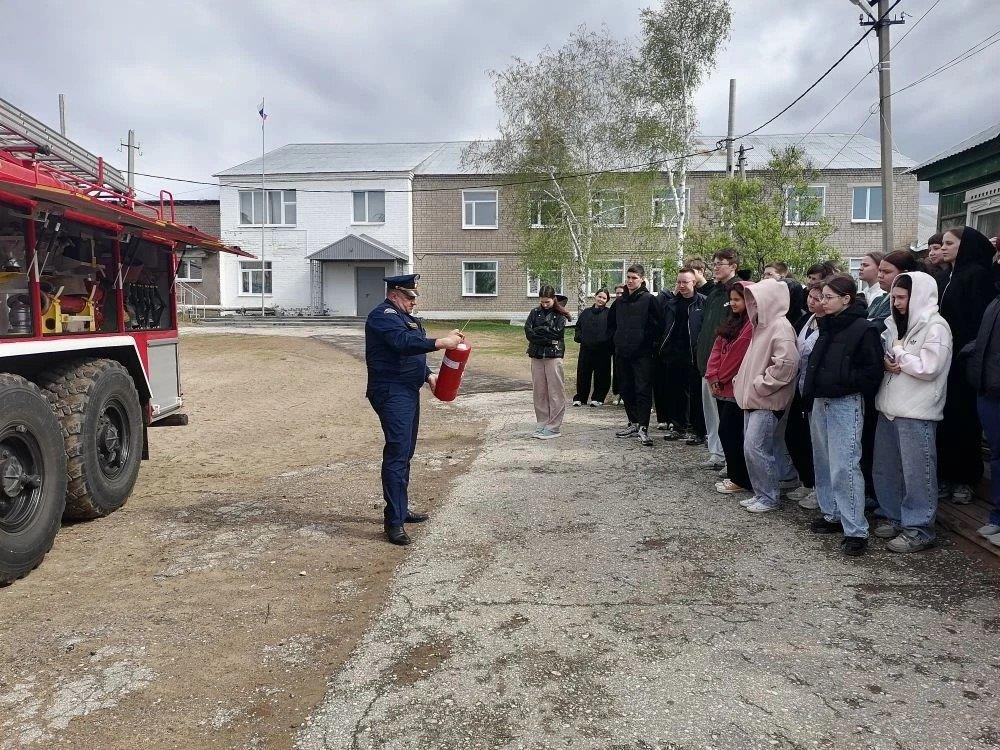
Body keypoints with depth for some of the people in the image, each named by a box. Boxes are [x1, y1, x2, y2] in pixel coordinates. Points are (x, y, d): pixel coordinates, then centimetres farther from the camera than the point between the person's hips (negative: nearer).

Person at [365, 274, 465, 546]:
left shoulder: (403, 317, 21)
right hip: (391, 393, -11)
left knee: (404, 452, 16)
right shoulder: (383, 315, -12)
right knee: (397, 453, -13)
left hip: (408, 391, 11)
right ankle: (393, 521, -11)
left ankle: (401, 509, 27)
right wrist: (441, 342, -32)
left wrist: (429, 375, 11)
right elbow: (404, 343, -29)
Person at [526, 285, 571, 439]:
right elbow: (528, 333, -3)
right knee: (539, 392, 7)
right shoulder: (535, 312, 9)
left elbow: (557, 332, -13)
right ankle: (541, 424, 16)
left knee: (555, 392, -3)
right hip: (537, 356, 4)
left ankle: (554, 427, 1)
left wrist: (539, 330, -7)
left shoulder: (560, 314, 1)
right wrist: (548, 339, -11)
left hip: (554, 355, -4)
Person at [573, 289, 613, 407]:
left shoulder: (609, 313, 2)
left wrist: (606, 340, -15)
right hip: (586, 349, 3)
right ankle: (580, 398, 14)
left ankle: (598, 398, 14)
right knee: (583, 374, 5)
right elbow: (578, 328, 19)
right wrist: (579, 337, 2)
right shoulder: (586, 313, 14)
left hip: (602, 350, -3)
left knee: (601, 375, 3)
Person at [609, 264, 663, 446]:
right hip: (622, 353, 7)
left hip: (642, 354, -6)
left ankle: (643, 428, -11)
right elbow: (611, 322, 25)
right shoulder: (620, 301, 13)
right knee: (626, 389, 10)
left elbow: (657, 324, -8)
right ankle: (633, 423, 20)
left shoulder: (649, 300, -4)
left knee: (643, 390, -9)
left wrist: (646, 339, -8)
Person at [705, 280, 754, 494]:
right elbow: (718, 348, 10)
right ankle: (737, 476, 21)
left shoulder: (752, 325, -15)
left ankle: (739, 480, 6)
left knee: (728, 431, -4)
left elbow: (737, 355, -16)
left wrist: (720, 378, -7)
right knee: (728, 432, 11)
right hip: (723, 386, 9)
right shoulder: (732, 322, 14)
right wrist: (713, 376, -1)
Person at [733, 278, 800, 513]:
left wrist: (761, 384, -20)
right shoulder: (762, 325, 16)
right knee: (753, 448, 12)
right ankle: (761, 494, 22)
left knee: (755, 448, -9)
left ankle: (769, 497, 4)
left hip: (767, 401, -10)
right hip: (753, 399, 10)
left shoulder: (780, 327, -15)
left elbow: (787, 363, -26)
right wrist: (743, 383, 13)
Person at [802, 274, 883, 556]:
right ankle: (832, 514, 28)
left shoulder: (863, 329, -12)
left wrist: (843, 382, -16)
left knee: (844, 467, -11)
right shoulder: (828, 326, 13)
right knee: (823, 462, 15)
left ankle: (855, 530, -4)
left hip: (846, 404, -8)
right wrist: (810, 394, 11)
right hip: (821, 401, 8)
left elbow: (873, 370, -15)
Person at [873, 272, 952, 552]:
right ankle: (894, 516, 29)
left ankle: (919, 528, 9)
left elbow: (928, 369, -17)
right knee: (885, 468, 15)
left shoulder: (935, 327, -10)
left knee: (917, 472, 0)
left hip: (917, 413, -8)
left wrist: (899, 353, -7)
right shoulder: (894, 323, 12)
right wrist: (886, 362, -4)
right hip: (889, 408, 8)